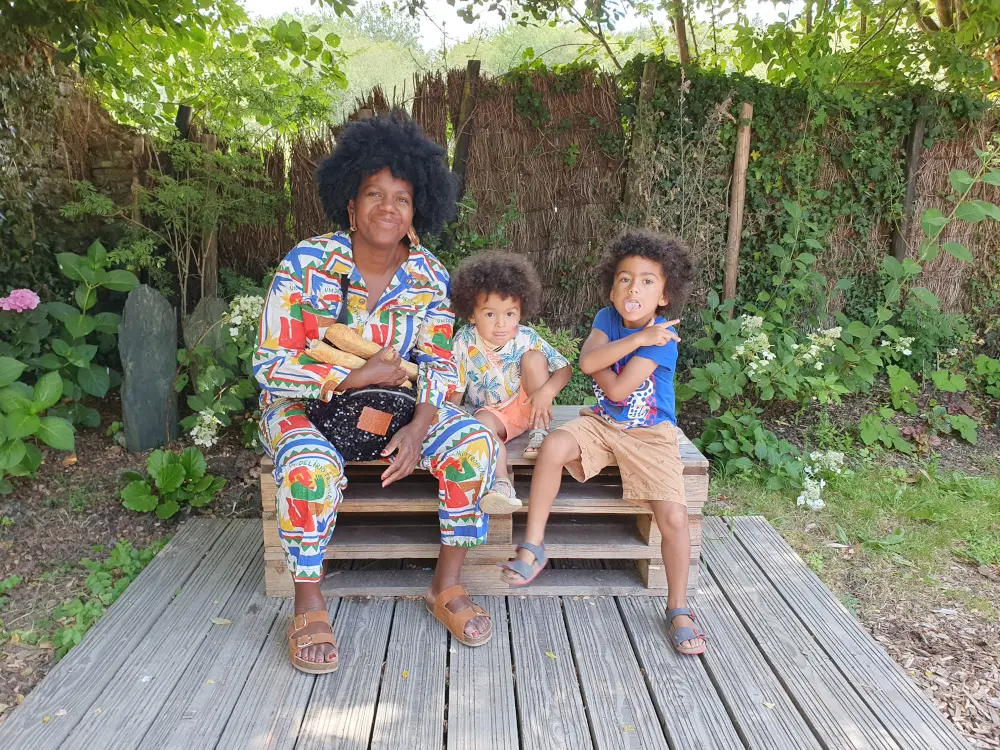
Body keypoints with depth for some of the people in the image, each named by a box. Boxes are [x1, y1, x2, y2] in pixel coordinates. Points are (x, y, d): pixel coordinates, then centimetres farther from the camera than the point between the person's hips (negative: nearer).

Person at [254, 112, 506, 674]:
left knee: (475, 442, -19)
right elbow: (270, 366, -17)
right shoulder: (306, 265, -16)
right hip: (305, 403, -3)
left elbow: (440, 364, -2)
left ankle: (448, 586, -4)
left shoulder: (430, 278, -6)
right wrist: (361, 374, -23)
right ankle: (309, 606, -12)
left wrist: (419, 426, -21)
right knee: (313, 465, -36)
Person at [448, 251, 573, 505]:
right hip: (490, 411, -1)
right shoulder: (464, 342, -16)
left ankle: (539, 434, -17)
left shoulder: (526, 338, -15)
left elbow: (565, 369, -12)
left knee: (533, 357, -21)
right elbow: (455, 390, -10)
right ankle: (501, 484, -47)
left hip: (527, 406, 2)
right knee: (483, 423, -36)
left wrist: (547, 391, -31)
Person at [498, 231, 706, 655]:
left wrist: (599, 360, -7)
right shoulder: (608, 319, 0)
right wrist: (636, 339, -24)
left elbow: (618, 389, -22)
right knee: (554, 445, -27)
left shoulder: (663, 338, -16)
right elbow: (587, 361, -20)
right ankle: (533, 545, -12)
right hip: (603, 423, 4)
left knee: (673, 516, -17)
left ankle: (678, 608, 7)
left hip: (650, 436, -3)